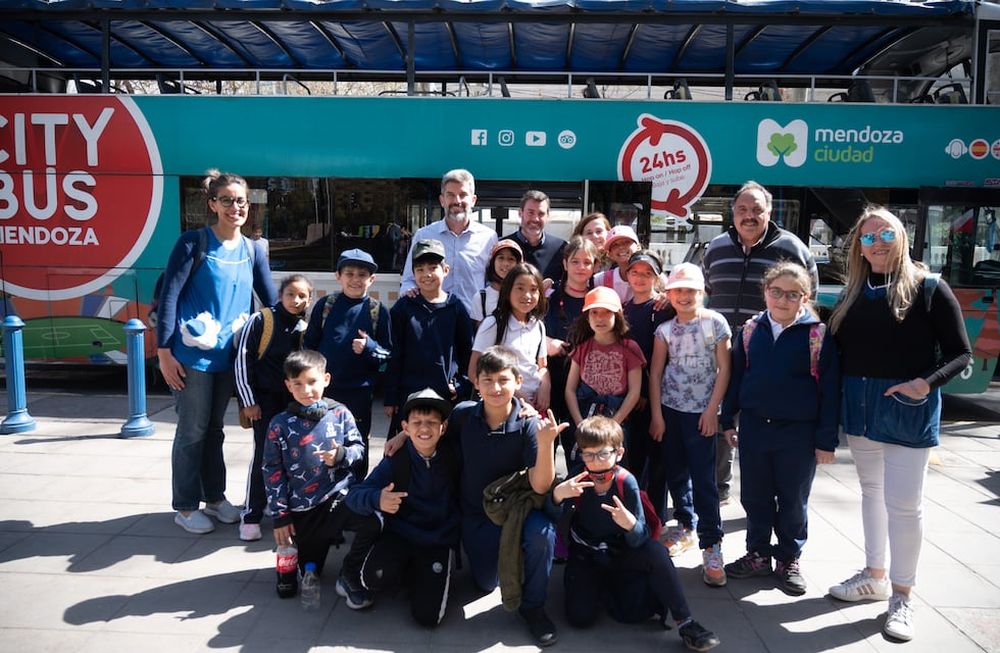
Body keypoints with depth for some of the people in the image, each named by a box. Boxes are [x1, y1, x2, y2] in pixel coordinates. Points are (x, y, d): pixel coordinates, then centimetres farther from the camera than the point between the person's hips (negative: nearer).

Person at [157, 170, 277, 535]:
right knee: (193, 430, 4)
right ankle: (185, 507, 20)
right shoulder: (194, 242, -8)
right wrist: (164, 350, -13)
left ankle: (215, 497, 30)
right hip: (192, 353, -5)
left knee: (214, 429, 17)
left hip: (228, 354, 5)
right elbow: (168, 296, -10)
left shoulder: (253, 251, 7)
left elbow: (271, 301, 11)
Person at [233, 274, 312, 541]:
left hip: (293, 400, 5)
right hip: (265, 399, -4)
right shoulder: (261, 320, -8)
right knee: (264, 454, -9)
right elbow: (243, 360, -8)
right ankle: (251, 514, 3)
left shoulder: (305, 328, 6)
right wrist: (248, 400, -9)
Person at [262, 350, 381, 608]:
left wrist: (341, 456, -19)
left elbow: (358, 447, 5)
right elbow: (272, 471, 0)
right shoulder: (281, 424, -2)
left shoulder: (340, 413, -1)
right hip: (302, 509, 1)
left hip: (339, 494, -1)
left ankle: (350, 576, -6)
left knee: (372, 523, -31)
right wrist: (280, 516, -3)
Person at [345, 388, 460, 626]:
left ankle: (417, 574, 18)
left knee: (428, 615, -15)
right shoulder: (395, 461, -9)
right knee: (374, 579, -30)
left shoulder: (453, 458, -7)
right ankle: (404, 569, 7)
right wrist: (377, 499, -35)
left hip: (440, 541, 0)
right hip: (400, 534, 0)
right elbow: (354, 495, -15)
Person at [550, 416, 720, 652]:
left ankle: (685, 621, -14)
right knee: (580, 617, -17)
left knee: (656, 552, -30)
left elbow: (640, 539, -21)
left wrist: (630, 524, -45)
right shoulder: (579, 477, -17)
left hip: (619, 551, 0)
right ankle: (600, 586, 15)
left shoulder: (626, 481, -19)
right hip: (585, 554, 1)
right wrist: (557, 495, -44)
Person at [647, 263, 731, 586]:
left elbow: (723, 369, -4)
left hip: (701, 412, -3)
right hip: (669, 409, 3)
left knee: (703, 478, -5)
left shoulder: (715, 323, -3)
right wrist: (657, 414, -1)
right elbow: (655, 373, 5)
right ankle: (686, 525, 30)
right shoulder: (665, 330, 4)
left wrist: (712, 410, -8)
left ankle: (711, 545, 2)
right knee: (676, 472, 11)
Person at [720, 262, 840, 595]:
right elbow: (736, 376, 9)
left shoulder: (819, 334, -9)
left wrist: (826, 439, -9)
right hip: (755, 427, 3)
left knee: (794, 500, 12)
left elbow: (830, 389, -8)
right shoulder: (751, 329, 2)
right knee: (754, 496, 13)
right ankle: (758, 553, 30)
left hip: (799, 431, -3)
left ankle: (789, 559, 29)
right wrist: (728, 420, 9)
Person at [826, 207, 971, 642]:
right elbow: (839, 352, 9)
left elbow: (961, 353, -7)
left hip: (908, 410, -5)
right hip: (859, 406, 5)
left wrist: (926, 383, -23)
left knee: (904, 502, -1)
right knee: (871, 491, 16)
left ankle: (901, 595, 14)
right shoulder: (853, 295, 7)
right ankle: (875, 577, 30)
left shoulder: (928, 289, -6)